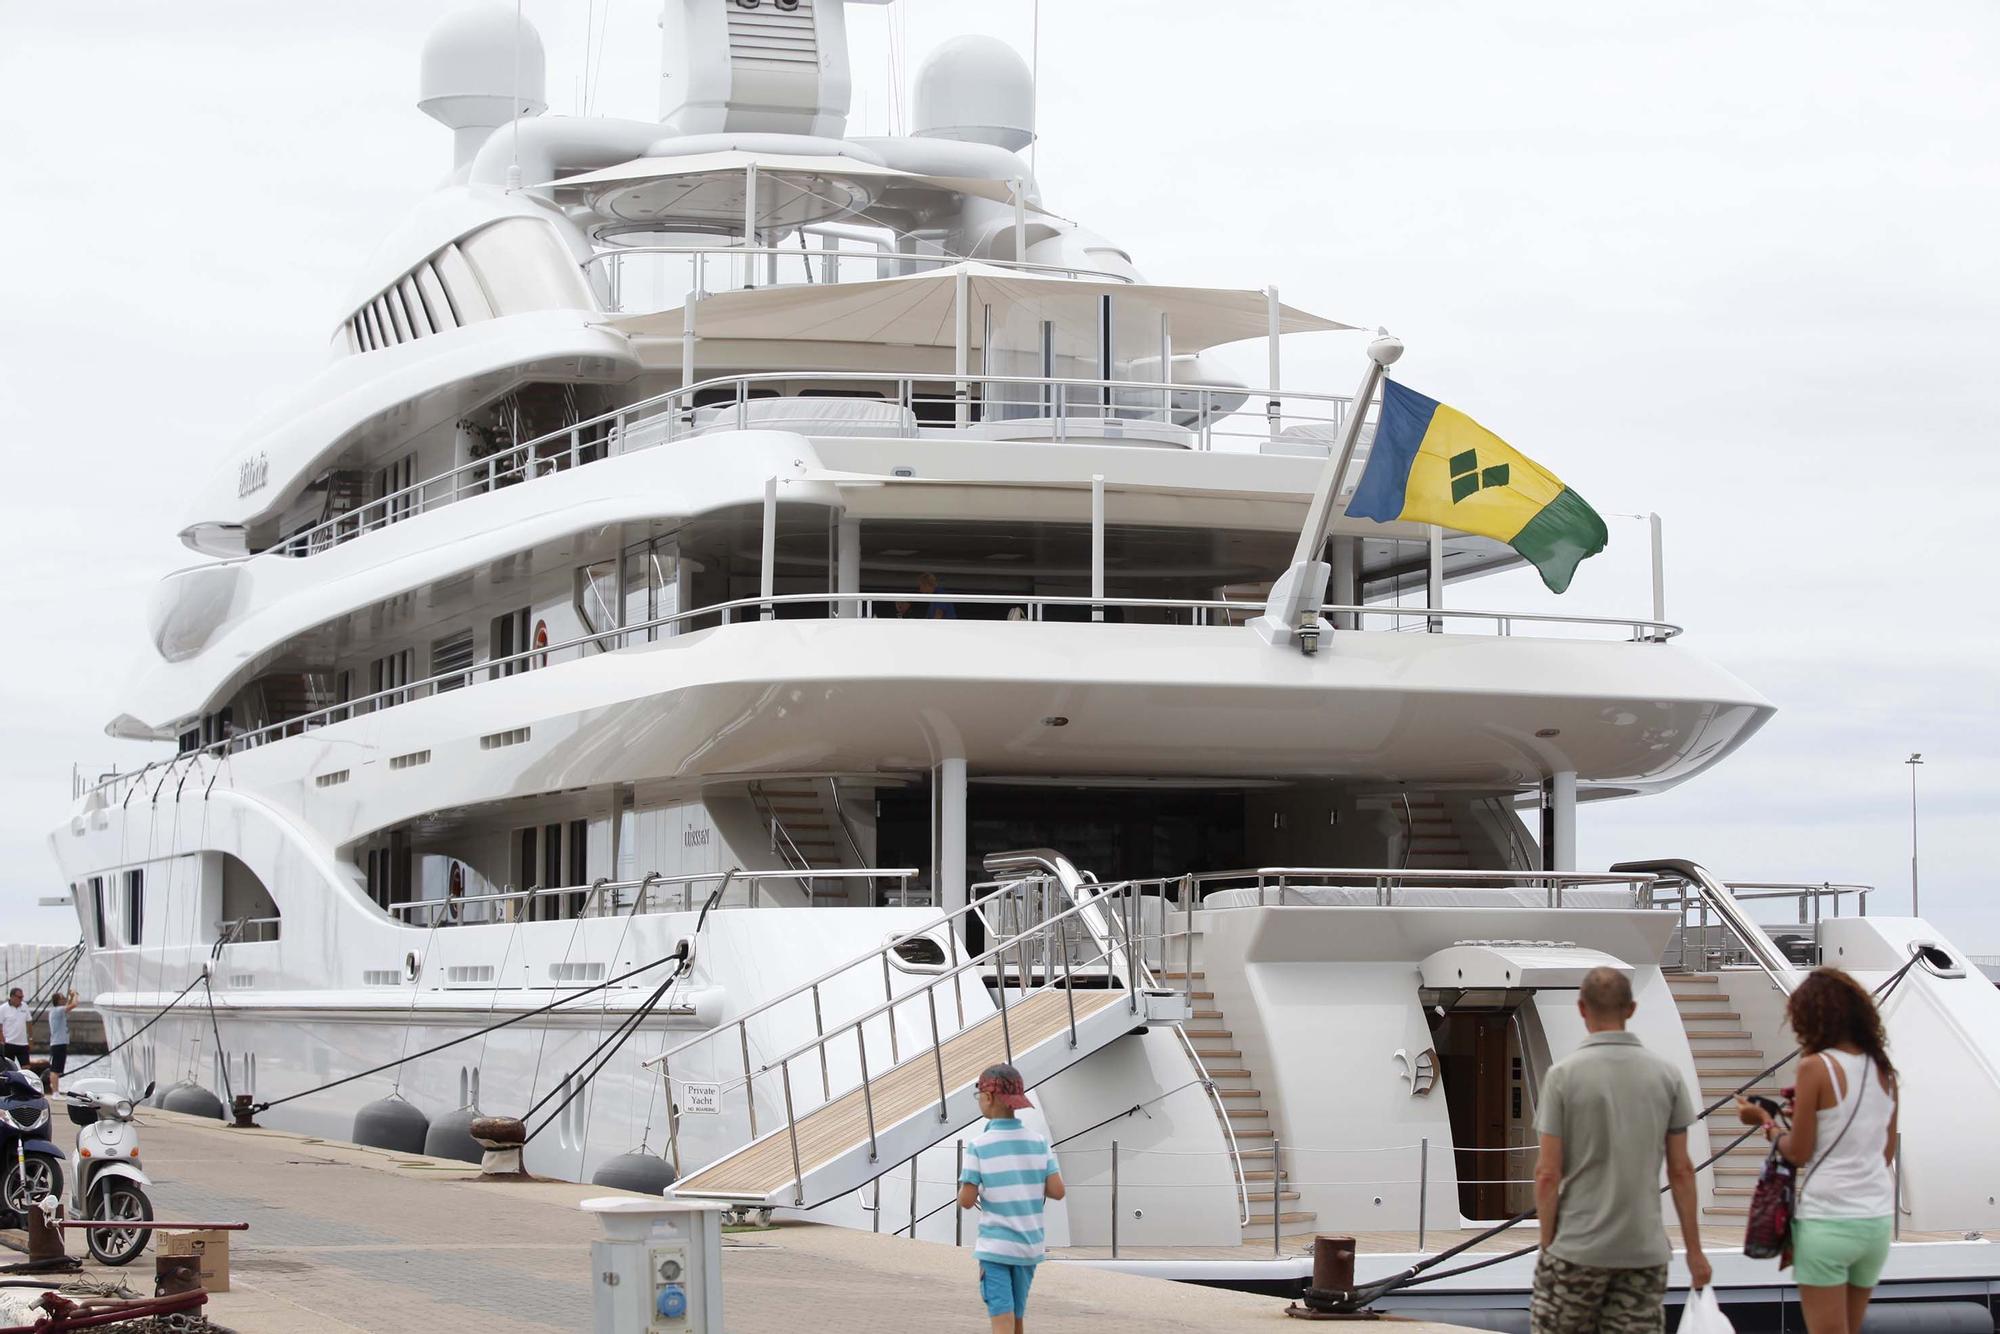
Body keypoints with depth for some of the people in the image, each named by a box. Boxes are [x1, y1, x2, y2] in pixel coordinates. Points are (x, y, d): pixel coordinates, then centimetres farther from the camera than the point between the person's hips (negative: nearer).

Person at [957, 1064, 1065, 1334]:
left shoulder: (979, 1145, -10)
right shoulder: (1037, 1142, 1)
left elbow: (966, 1201, -11)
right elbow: (1057, 1191, -4)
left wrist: (966, 1189, 11)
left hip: (994, 1247, -4)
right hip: (1030, 1245, 4)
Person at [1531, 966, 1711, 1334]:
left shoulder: (1564, 1074, -8)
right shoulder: (1666, 1075, 1)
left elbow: (1548, 1174, -8)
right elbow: (1681, 1170, 4)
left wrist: (1547, 1244, 4)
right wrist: (1694, 1249, 11)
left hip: (1577, 1248, -3)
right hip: (1644, 1249, 3)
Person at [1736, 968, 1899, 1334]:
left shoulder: (1816, 1067, -10)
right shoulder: (1883, 1070, 7)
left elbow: (1798, 1152, -9)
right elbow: (1886, 1153, 15)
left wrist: (1764, 1121, 8)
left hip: (1827, 1219, -6)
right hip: (1878, 1219, 6)